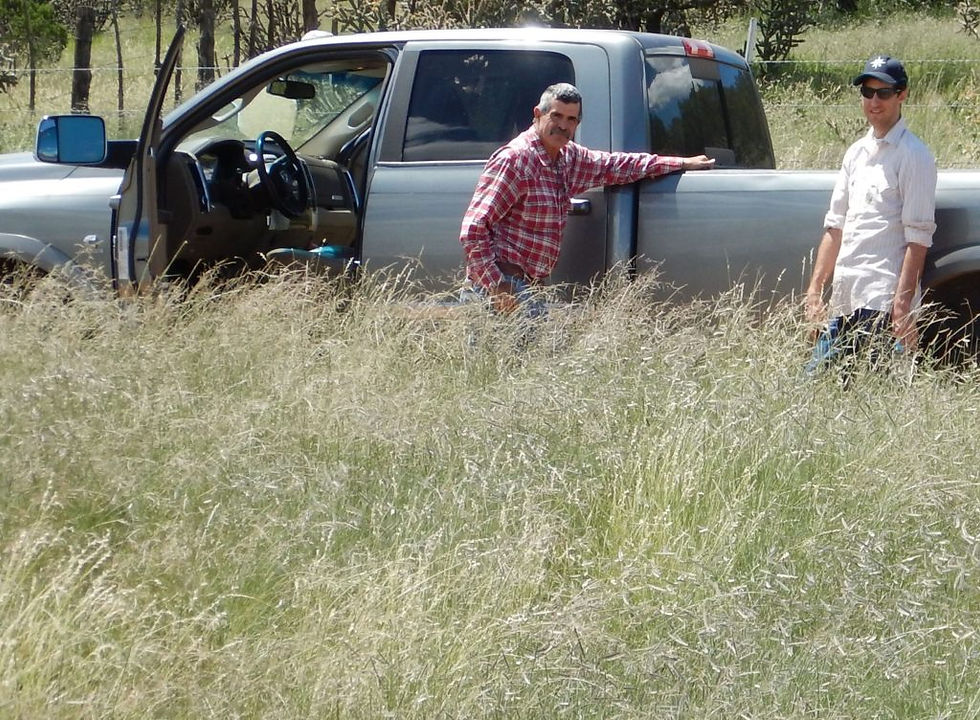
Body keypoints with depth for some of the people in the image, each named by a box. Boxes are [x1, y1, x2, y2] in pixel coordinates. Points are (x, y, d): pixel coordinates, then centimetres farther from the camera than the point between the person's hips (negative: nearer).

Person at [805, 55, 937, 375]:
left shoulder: (914, 156, -5)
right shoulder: (857, 153, 18)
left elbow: (918, 239, -11)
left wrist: (903, 305, -19)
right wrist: (815, 289, 13)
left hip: (883, 302, -8)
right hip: (844, 300, 8)